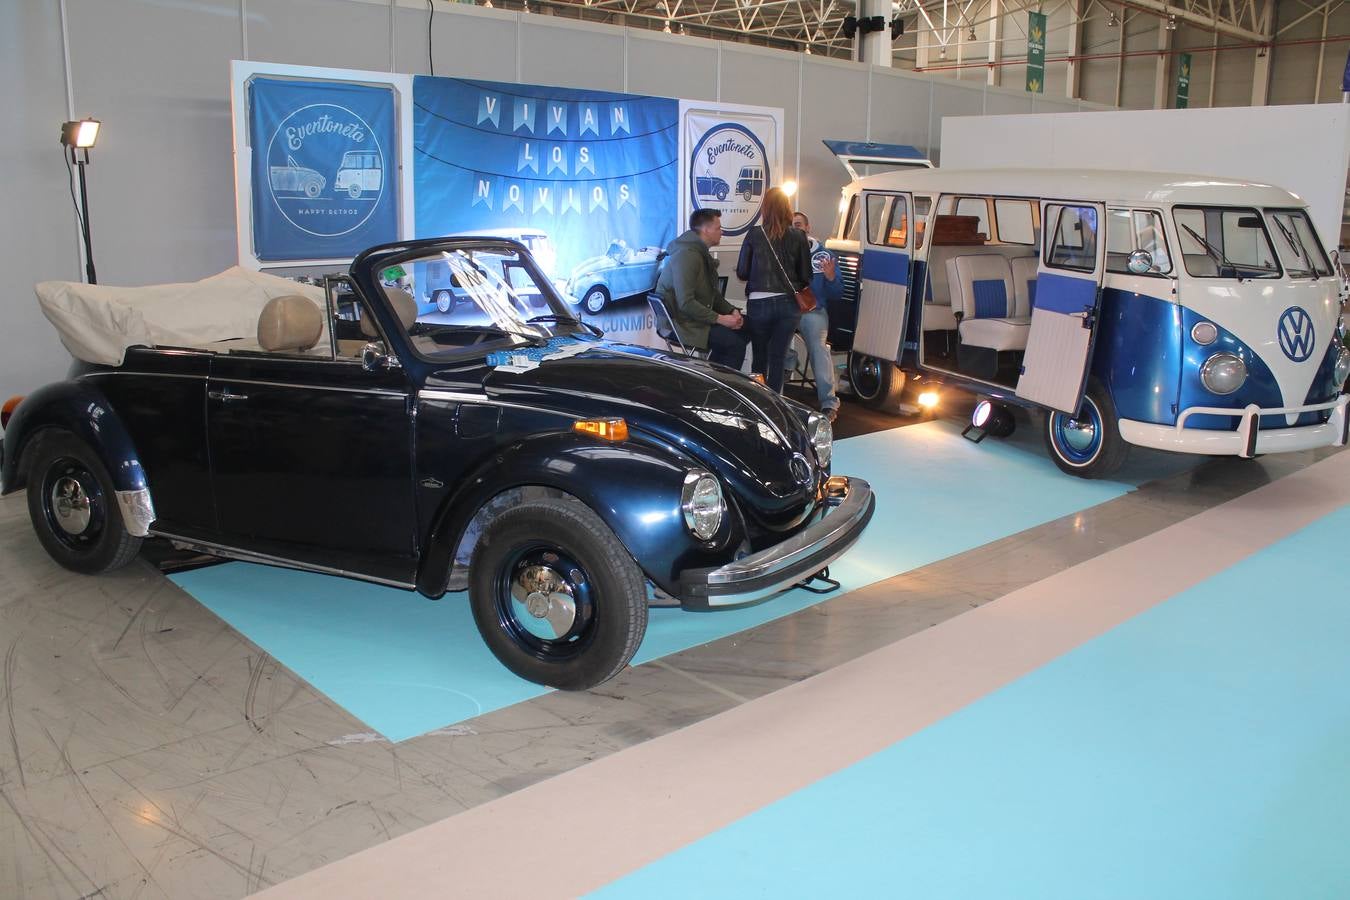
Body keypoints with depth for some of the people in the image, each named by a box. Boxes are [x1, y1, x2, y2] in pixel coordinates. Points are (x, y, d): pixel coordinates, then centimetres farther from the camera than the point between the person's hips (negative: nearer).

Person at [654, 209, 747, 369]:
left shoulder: (701, 252, 15)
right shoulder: (687, 255, -21)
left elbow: (712, 292, 20)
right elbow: (686, 303, -28)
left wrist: (731, 311, 2)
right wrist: (719, 319, -23)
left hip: (697, 316, 11)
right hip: (681, 324, -11)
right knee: (735, 343, -22)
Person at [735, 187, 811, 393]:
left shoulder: (754, 235, -3)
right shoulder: (798, 237, 0)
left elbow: (742, 273, 0)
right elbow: (806, 276, 2)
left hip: (759, 304, -1)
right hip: (789, 304, 1)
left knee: (759, 359, 15)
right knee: (778, 359, 8)